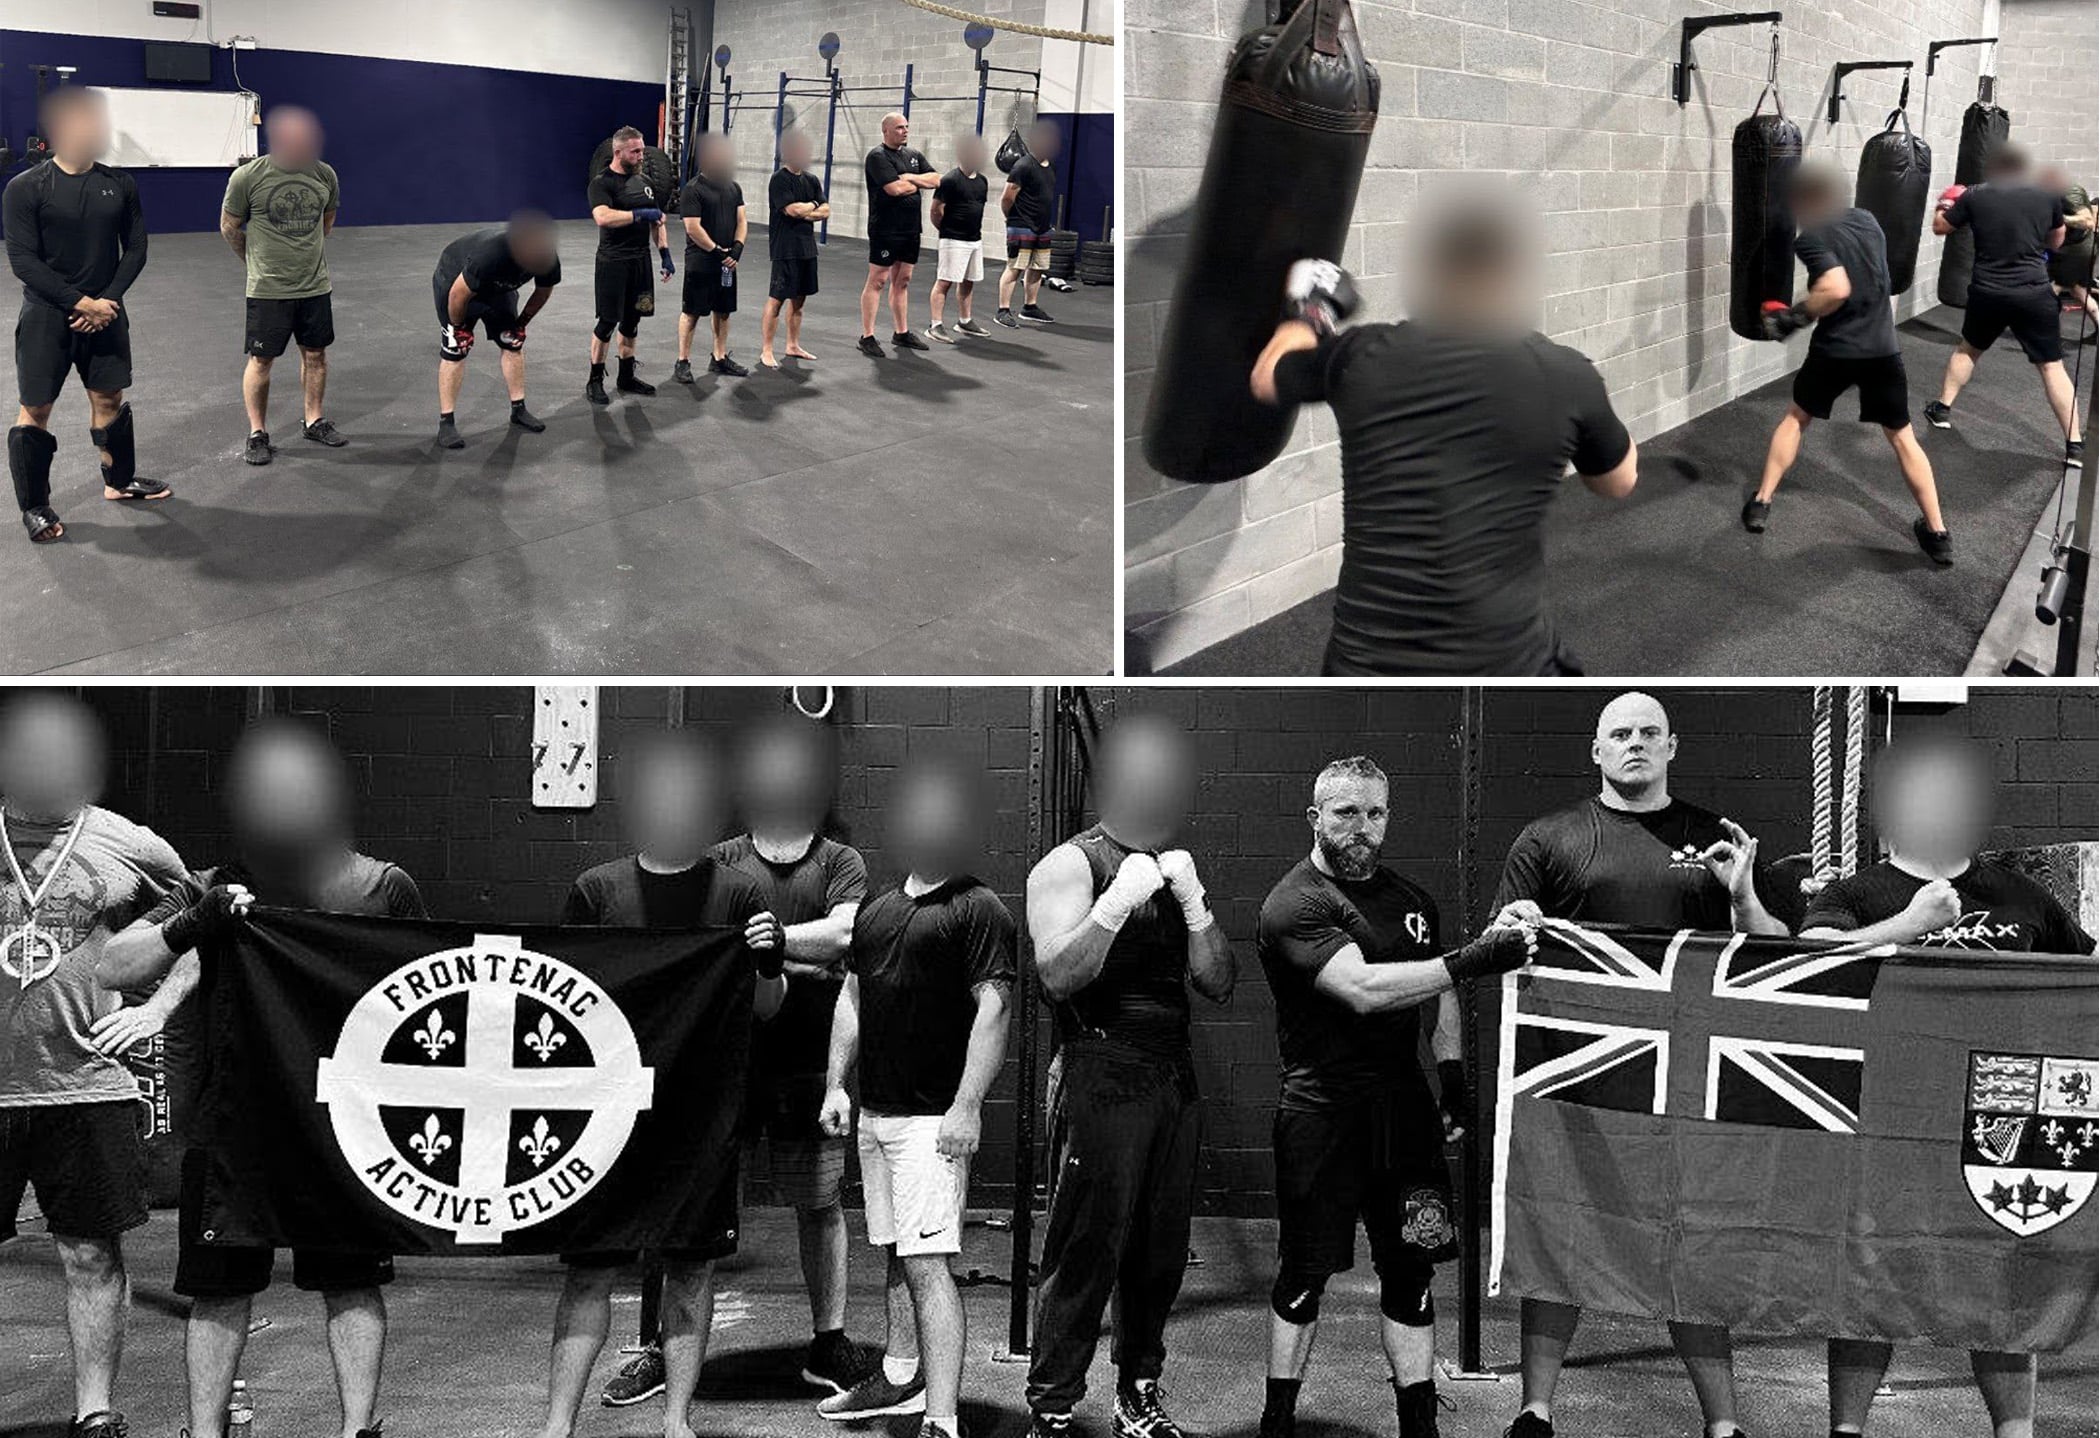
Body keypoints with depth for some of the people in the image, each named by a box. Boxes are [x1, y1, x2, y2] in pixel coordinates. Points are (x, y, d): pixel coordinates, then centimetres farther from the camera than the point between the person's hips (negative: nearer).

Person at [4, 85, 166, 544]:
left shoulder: (119, 185, 2)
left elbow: (135, 250, 4)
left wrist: (106, 302, -9)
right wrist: (80, 302, -18)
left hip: (104, 312, 4)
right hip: (47, 315, -4)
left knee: (109, 399, 15)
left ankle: (119, 481, 35)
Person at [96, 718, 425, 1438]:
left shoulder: (384, 889, 1)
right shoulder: (215, 891, 1)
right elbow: (112, 969, -5)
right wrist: (189, 927, -23)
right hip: (230, 1125, 1)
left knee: (352, 1284, 5)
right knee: (221, 1290, 6)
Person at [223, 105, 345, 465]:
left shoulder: (324, 174, -3)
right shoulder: (248, 177, -14)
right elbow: (230, 226, 1)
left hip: (315, 285, 4)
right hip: (268, 288, -4)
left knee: (315, 354, 12)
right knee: (261, 360, 2)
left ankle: (314, 421, 27)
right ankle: (258, 434, 11)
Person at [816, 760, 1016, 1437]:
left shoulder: (978, 910, -8)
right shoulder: (877, 909, 15)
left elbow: (992, 1010, -14)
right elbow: (851, 1000, 22)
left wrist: (966, 1108, -20)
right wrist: (837, 1085, 13)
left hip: (933, 1118, -8)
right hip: (875, 1112, 8)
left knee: (927, 1263, -13)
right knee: (896, 1255, 18)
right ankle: (904, 1377, 32)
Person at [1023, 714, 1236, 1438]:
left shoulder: (1178, 867, 17)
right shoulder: (1070, 865, -2)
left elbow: (1218, 984, 10)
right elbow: (1058, 976, -15)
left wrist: (1193, 903, -4)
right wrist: (1116, 903, -24)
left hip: (1175, 1078, 6)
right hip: (1100, 1074, -6)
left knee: (1161, 1253, 8)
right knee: (1085, 1255, -6)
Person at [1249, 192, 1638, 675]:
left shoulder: (1361, 358, -2)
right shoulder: (1566, 376, -5)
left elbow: (1266, 380, 21)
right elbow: (1620, 480, 16)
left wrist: (1308, 315, 40)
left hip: (1369, 661, 1)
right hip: (1507, 663, -1)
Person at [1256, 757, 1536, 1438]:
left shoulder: (1411, 899, 14)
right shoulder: (1293, 905, -11)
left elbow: (1435, 991, 27)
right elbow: (1362, 989, -25)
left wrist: (1451, 1068, 12)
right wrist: (1471, 961, -29)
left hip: (1404, 1106, 6)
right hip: (1322, 1110, -6)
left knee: (1411, 1271, 6)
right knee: (1305, 1273, 1)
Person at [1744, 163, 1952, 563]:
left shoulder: (1811, 237, -11)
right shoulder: (1867, 219, 10)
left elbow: (1836, 290, -24)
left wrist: (1795, 316, -11)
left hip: (1835, 350, -4)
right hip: (1883, 348, 4)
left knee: (1795, 417, 21)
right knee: (1902, 436, 13)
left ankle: (1760, 504, 22)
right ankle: (1937, 533, 11)